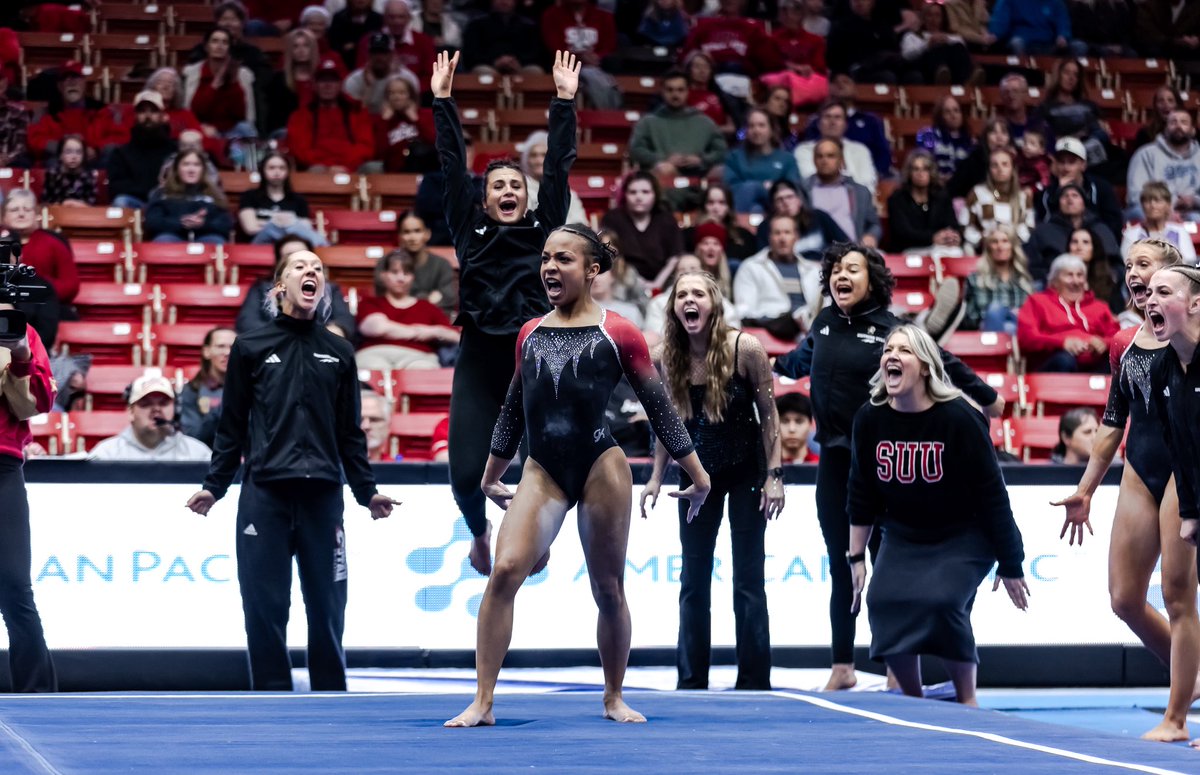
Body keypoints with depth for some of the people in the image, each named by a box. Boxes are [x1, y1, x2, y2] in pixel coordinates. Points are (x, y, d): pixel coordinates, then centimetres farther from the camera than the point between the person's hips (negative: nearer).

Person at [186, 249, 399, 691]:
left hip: (323, 494, 2)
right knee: (265, 607, -3)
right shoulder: (250, 348, 9)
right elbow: (232, 427, 9)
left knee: (326, 606, 2)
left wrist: (367, 491, 9)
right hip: (263, 494, -1)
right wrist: (214, 485, 1)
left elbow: (350, 432, 16)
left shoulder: (339, 353, 14)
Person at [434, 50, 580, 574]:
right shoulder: (470, 229, 10)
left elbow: (558, 167, 7)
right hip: (479, 361, 0)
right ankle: (480, 533, 25)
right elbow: (453, 168, 7)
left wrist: (565, 101, 2)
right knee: (467, 474, -10)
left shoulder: (544, 228, 10)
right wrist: (442, 102, 4)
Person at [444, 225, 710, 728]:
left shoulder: (618, 334, 0)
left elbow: (659, 407, 4)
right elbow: (512, 409, 22)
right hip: (542, 470, 3)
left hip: (601, 468, -3)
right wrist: (491, 477, 28)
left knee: (608, 589, 5)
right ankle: (482, 702, -13)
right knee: (504, 571, -15)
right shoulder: (529, 335, 12)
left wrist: (697, 473, 5)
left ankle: (614, 699, 23)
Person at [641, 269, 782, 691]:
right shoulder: (663, 357, -10)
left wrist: (774, 475, -13)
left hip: (745, 470, -3)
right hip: (697, 472, 3)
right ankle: (691, 681, 12)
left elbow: (769, 415, -10)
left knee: (749, 581, 0)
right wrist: (656, 476, 1)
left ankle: (754, 682, 5)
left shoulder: (745, 348, -18)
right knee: (693, 581, 5)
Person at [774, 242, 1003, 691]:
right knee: (841, 567, 8)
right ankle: (843, 667, 17)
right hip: (835, 460, 4)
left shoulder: (891, 330, -8)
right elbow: (802, 360, 28)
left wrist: (987, 398, 10)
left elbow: (945, 366, 1)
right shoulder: (823, 324, 6)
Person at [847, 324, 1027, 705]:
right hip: (902, 537, 4)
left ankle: (966, 699, -6)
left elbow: (992, 494, -14)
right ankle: (913, 700, 4)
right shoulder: (869, 419, -9)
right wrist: (857, 556, 5)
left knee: (941, 601, -26)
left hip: (964, 538, -4)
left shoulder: (958, 418, -20)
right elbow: (862, 493, 4)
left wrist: (1010, 564, -10)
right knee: (885, 603, -16)